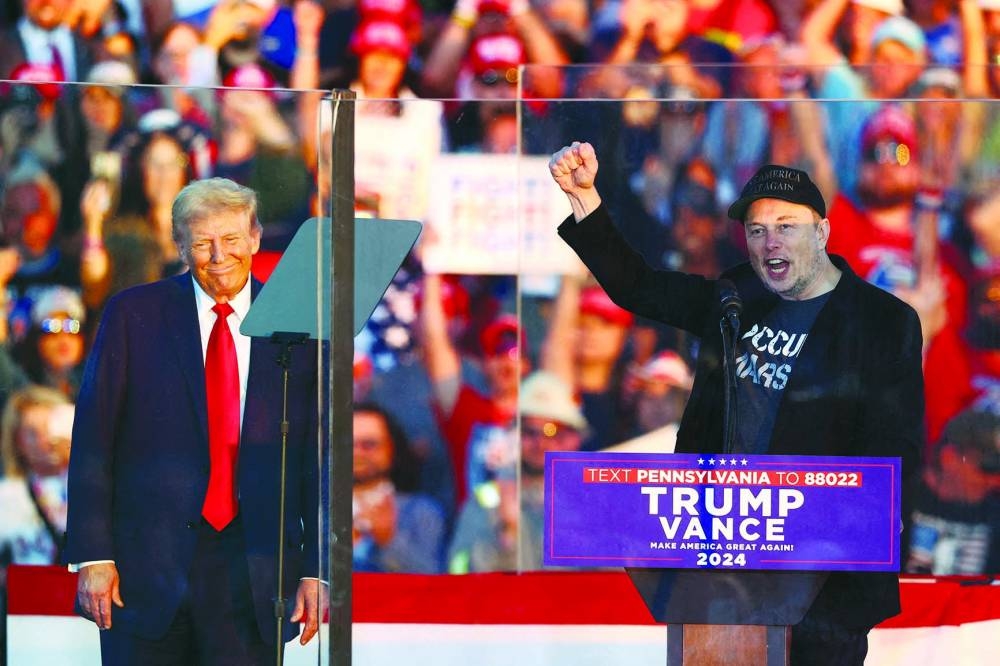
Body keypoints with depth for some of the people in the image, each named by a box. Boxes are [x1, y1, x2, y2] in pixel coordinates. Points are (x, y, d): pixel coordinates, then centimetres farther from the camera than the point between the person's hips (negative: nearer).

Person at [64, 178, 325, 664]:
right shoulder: (134, 315, 3)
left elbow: (316, 457, 8)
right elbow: (92, 441, 1)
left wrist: (315, 569, 3)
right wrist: (93, 556, -6)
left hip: (253, 568, 1)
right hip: (147, 567, -1)